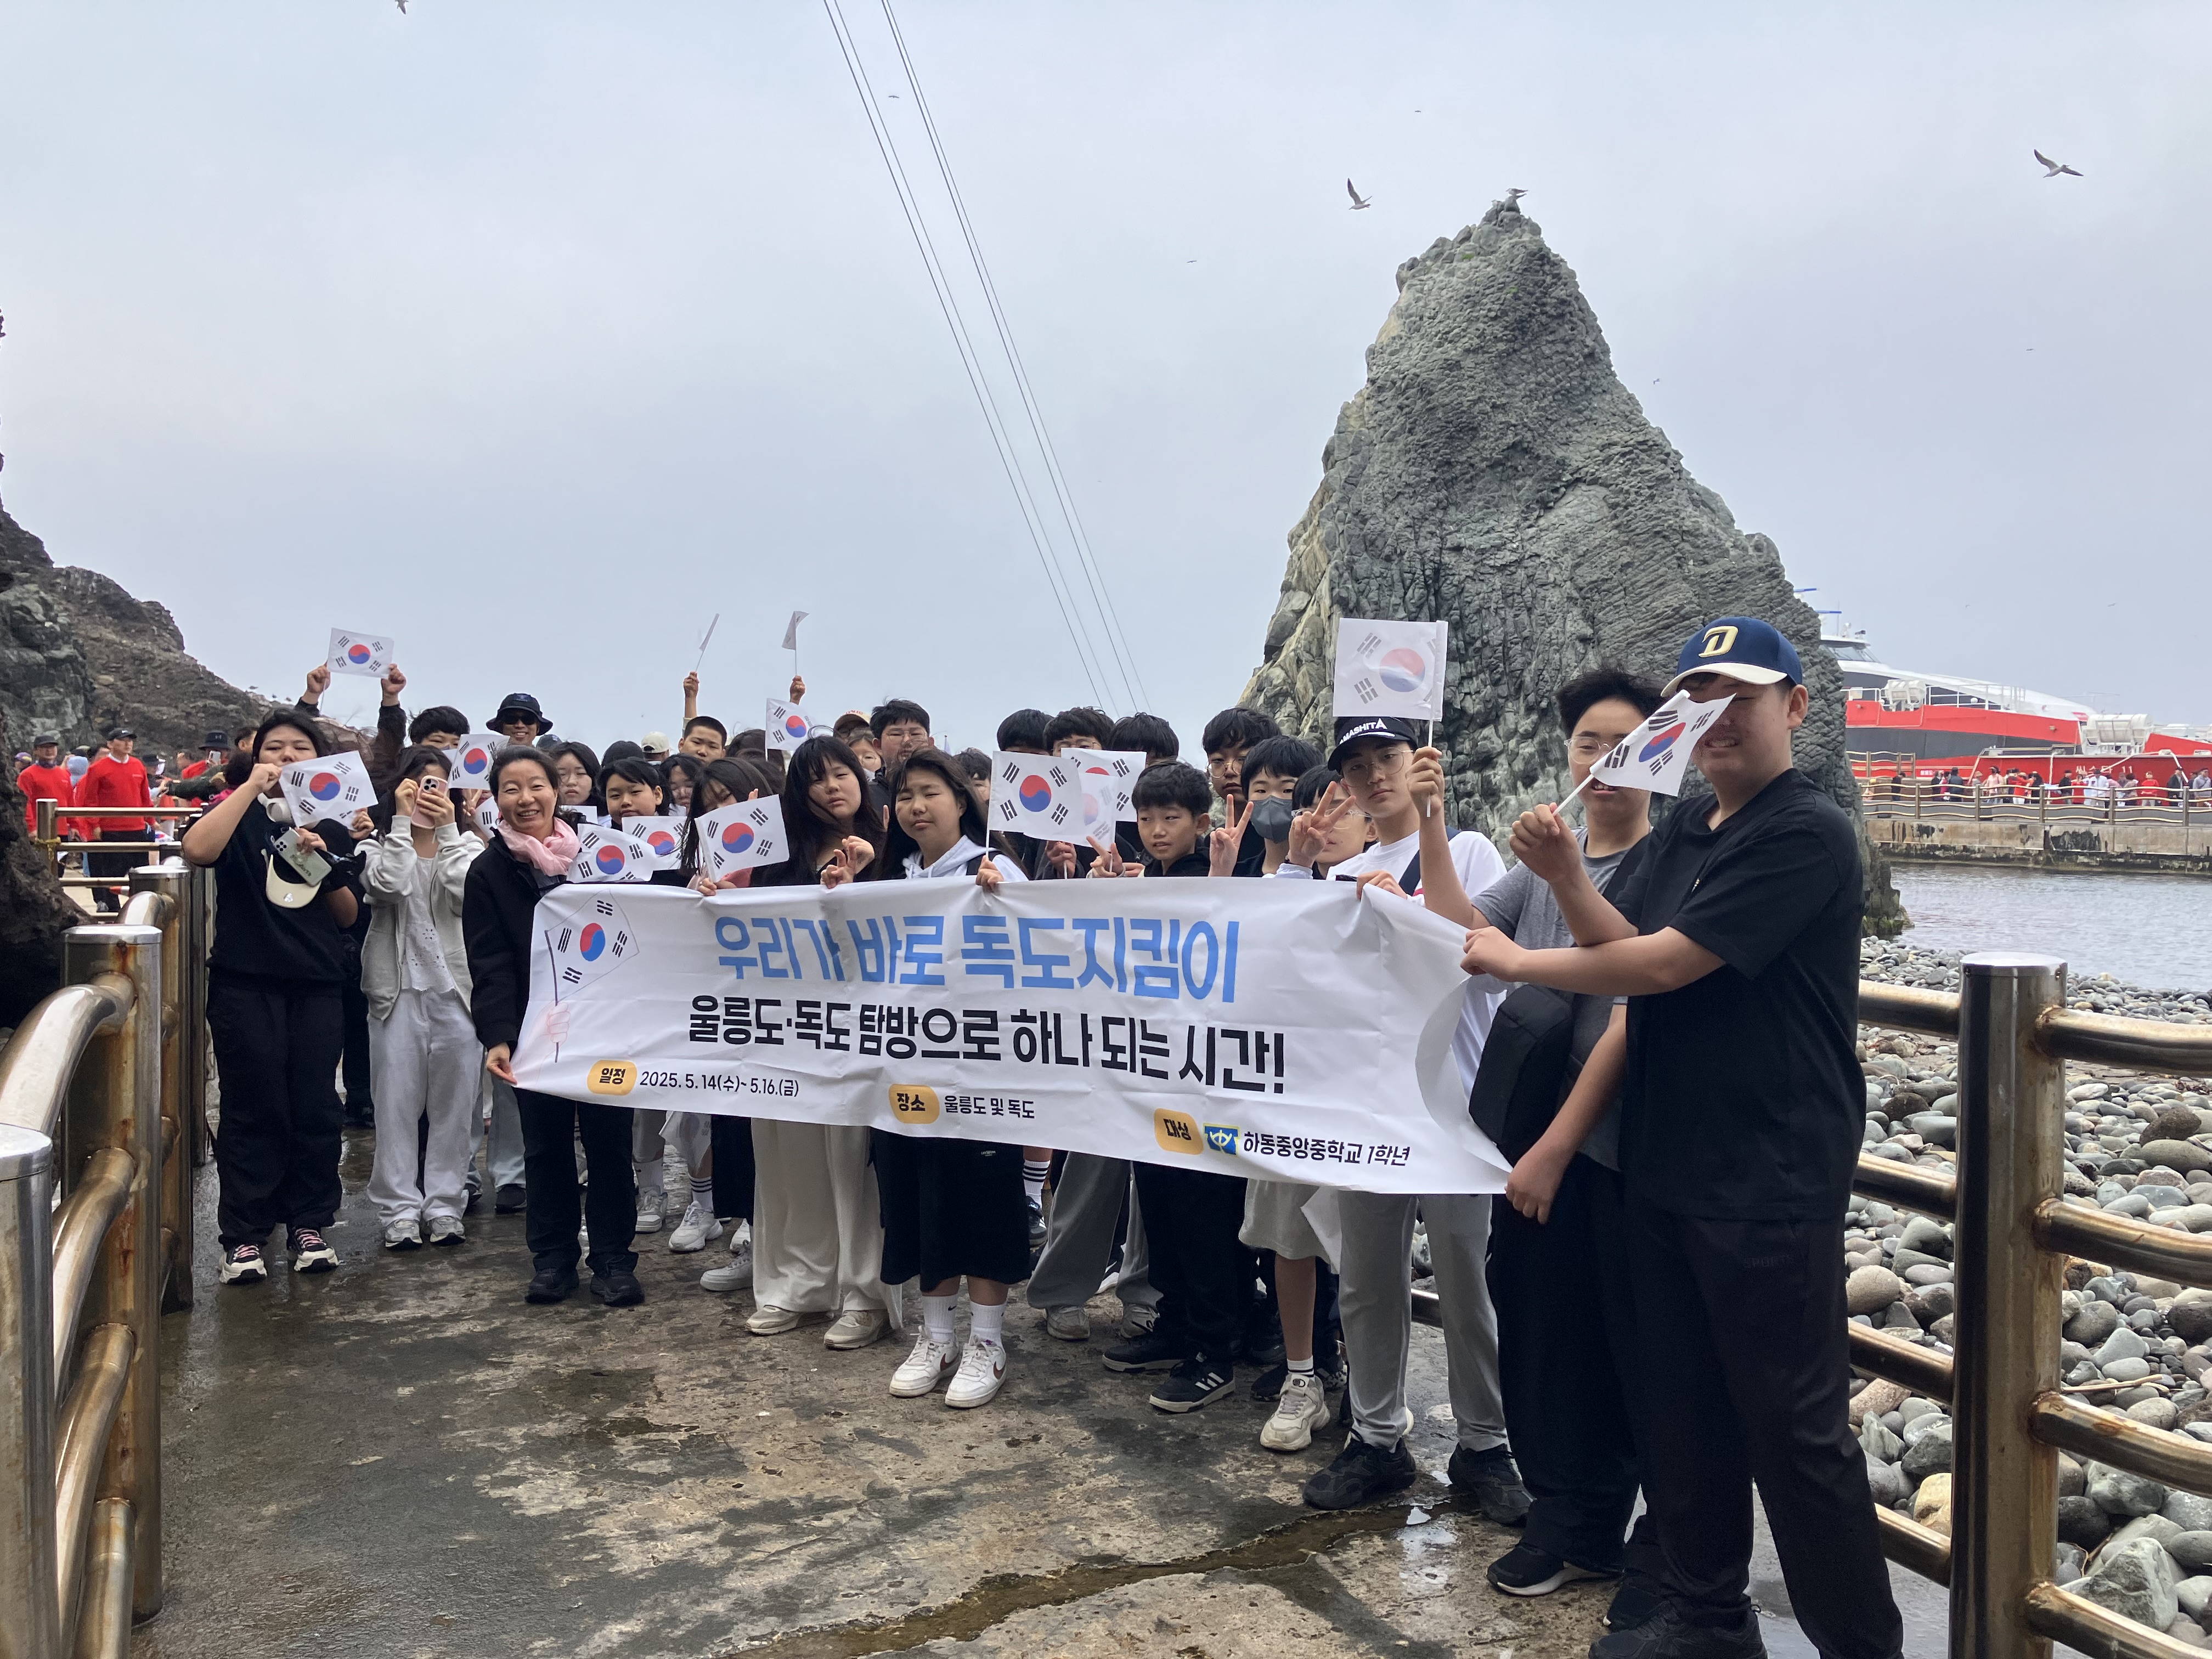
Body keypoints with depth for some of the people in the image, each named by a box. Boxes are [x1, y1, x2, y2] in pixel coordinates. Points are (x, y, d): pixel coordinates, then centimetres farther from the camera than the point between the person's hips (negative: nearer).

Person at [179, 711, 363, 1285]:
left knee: (315, 1108, 5)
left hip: (317, 986, 3)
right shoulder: (240, 817, 3)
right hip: (246, 985, -3)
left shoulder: (333, 828, 13)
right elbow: (197, 850, -21)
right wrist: (252, 786, -17)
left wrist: (324, 865, -6)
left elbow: (349, 915, 11)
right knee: (255, 1109, -1)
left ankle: (308, 1224, 17)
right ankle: (244, 1235, 9)